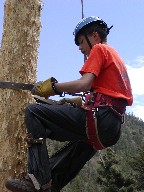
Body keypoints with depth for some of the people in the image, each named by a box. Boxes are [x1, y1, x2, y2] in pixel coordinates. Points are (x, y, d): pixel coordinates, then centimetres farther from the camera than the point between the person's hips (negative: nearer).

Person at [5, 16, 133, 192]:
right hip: (113, 129, 10)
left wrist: (53, 87, -5)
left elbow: (84, 84, -15)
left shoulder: (99, 49, 3)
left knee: (33, 112, -11)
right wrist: (78, 103, 22)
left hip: (99, 118, -10)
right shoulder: (116, 57, 30)